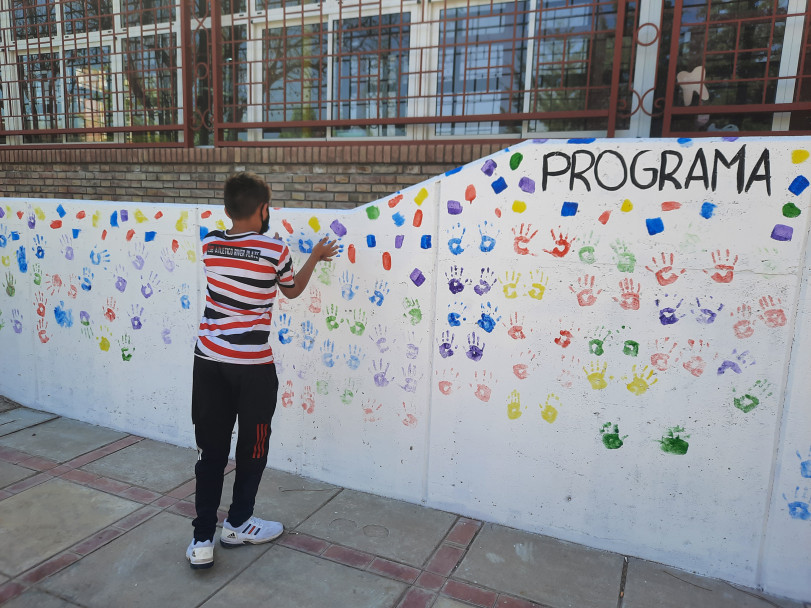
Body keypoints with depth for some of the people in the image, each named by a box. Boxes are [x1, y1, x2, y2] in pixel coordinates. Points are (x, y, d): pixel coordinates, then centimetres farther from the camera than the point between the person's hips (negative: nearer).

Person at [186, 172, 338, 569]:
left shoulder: (210, 245, 1)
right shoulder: (275, 250, -9)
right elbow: (292, 290, 9)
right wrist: (315, 257, 23)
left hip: (208, 360, 4)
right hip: (252, 365, -4)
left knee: (210, 450, 12)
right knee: (252, 448, 16)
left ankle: (202, 540, 17)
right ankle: (237, 525, 31)